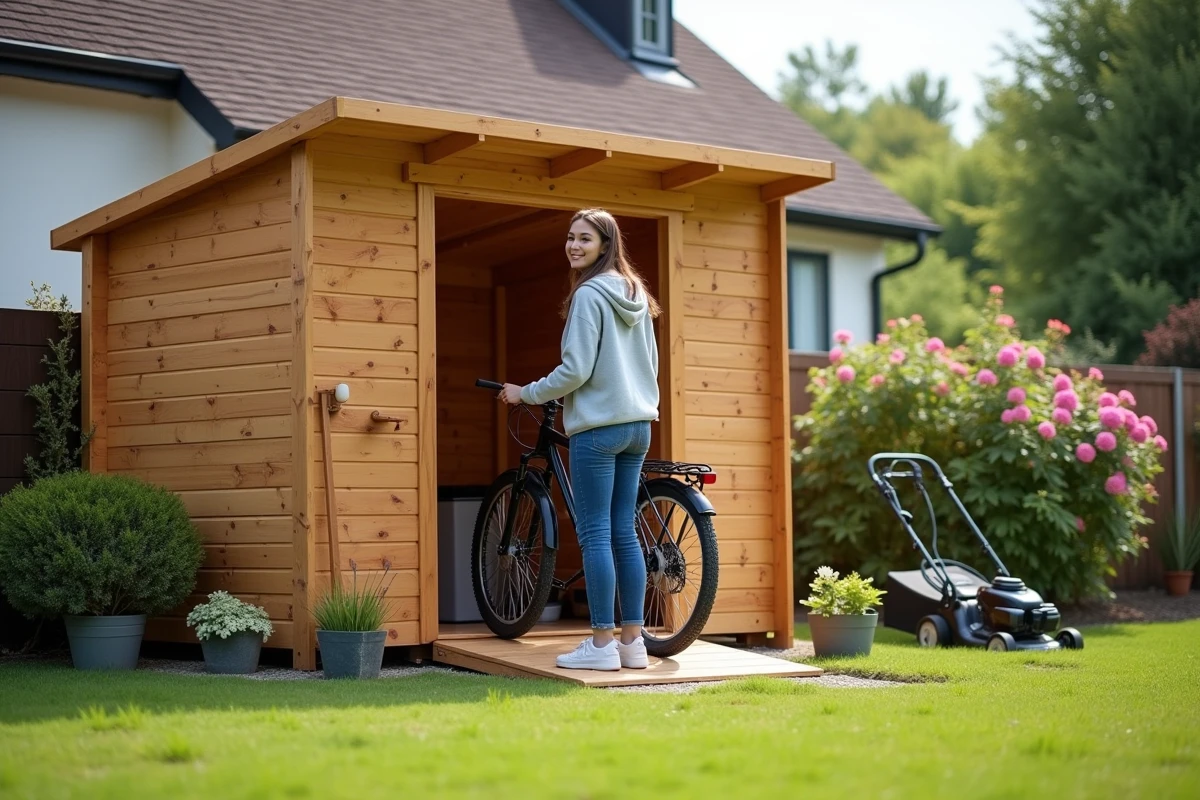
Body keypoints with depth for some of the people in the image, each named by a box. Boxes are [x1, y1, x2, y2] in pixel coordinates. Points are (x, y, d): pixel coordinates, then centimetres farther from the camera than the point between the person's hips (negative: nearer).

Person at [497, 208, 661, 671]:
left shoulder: (588, 294, -12)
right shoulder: (635, 294, 13)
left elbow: (575, 369, -16)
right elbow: (651, 361, 20)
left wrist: (526, 394, -4)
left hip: (597, 426, -8)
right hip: (638, 425, 8)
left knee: (595, 534, -4)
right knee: (624, 532, 9)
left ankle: (602, 644, -3)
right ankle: (633, 641, 10)